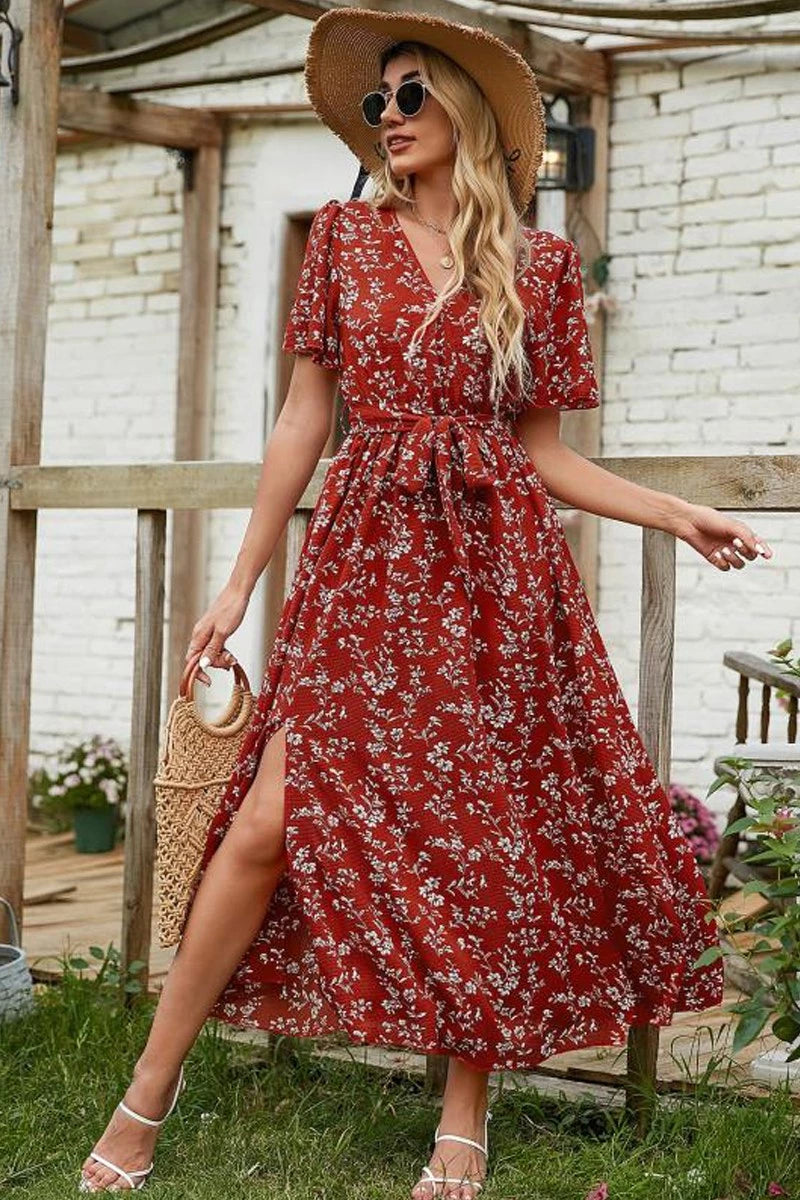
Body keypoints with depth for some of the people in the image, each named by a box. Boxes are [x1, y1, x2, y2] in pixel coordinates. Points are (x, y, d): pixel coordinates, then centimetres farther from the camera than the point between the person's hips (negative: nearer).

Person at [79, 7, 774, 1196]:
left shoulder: (541, 262, 7)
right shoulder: (344, 236, 9)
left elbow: (541, 450, 10)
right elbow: (303, 420, 9)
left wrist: (677, 513, -1)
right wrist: (241, 581, 6)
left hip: (497, 563, 0)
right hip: (364, 555, 0)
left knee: (484, 831, 1)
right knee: (275, 820, -8)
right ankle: (147, 1098, 4)